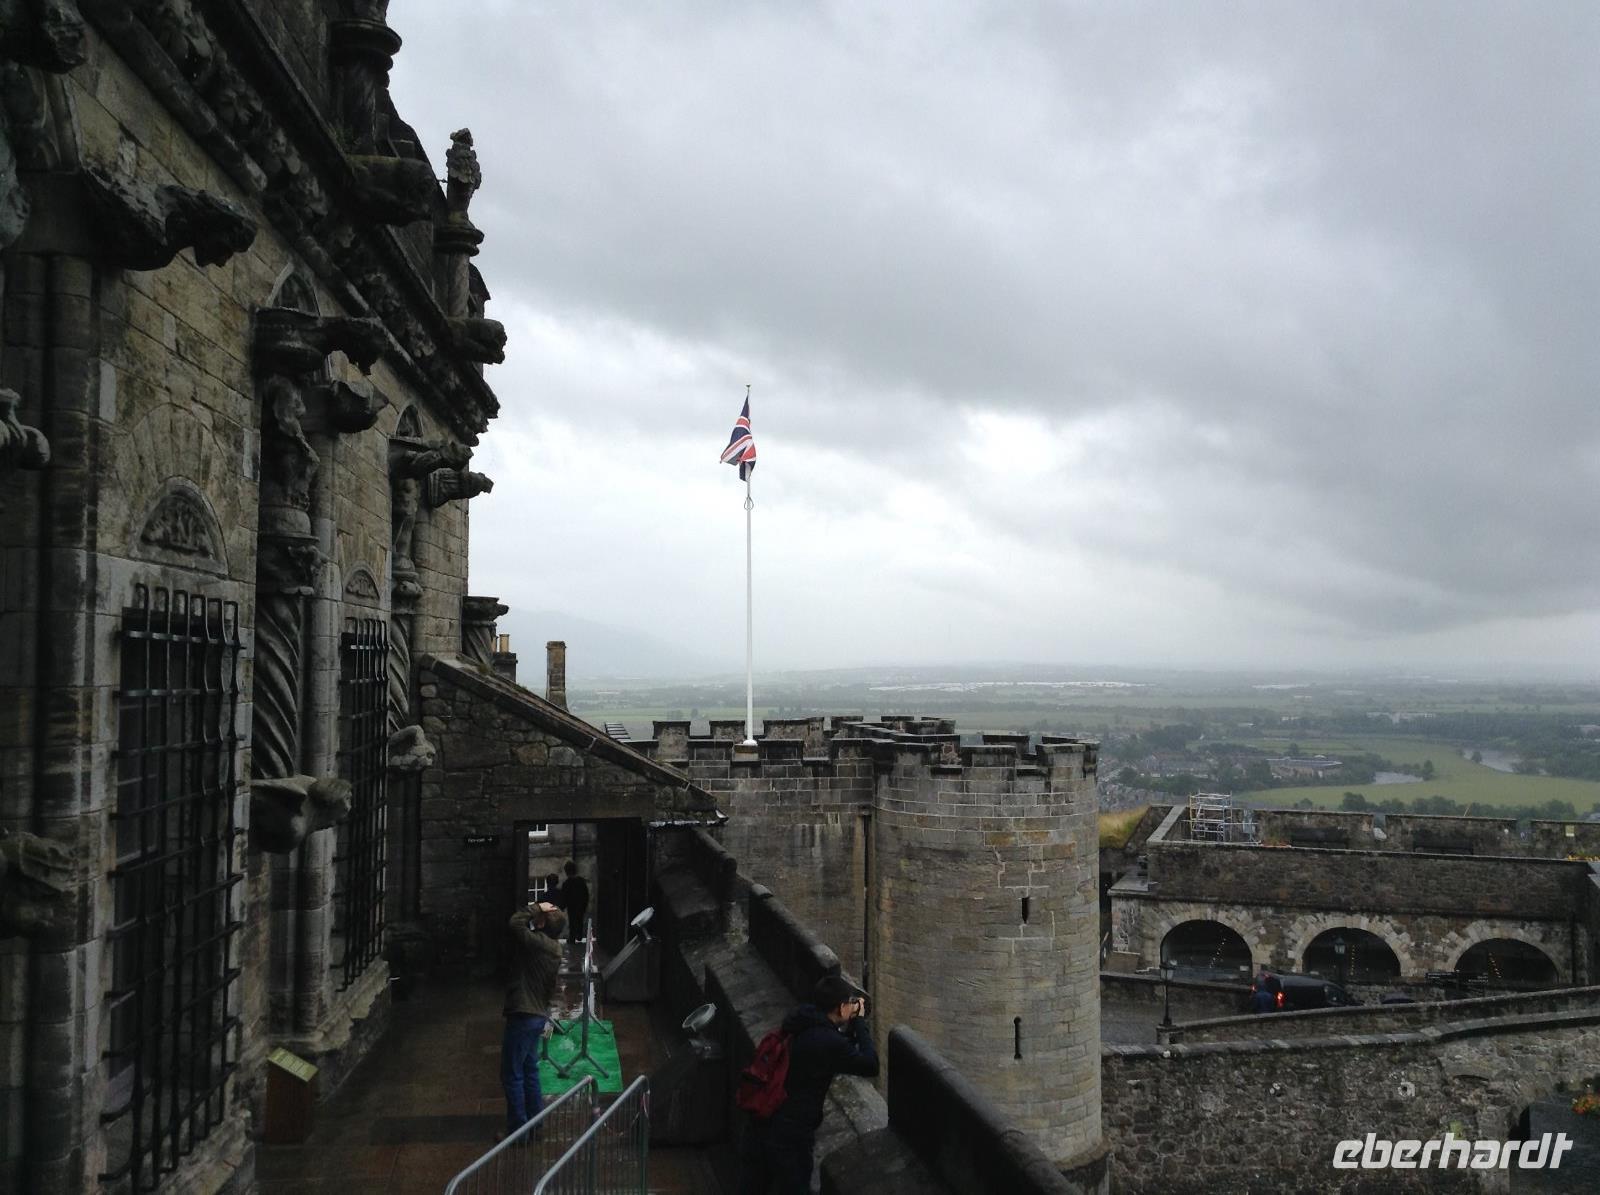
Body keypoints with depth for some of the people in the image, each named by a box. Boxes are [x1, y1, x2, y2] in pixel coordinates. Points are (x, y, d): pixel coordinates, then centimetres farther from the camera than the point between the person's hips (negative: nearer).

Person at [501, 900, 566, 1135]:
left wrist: (537, 908, -15)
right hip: (539, 1014, 9)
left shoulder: (538, 943, -22)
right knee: (529, 1070, 19)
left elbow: (516, 923, -27)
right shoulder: (554, 947, 5)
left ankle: (517, 1129, 5)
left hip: (523, 1015, -9)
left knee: (512, 1075, 0)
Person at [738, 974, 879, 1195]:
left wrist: (852, 1026, 13)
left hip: (760, 1127, 8)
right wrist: (860, 1022, -2)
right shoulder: (828, 1041, -17)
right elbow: (871, 1066, -10)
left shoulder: (801, 1029, 10)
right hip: (789, 1135, -8)